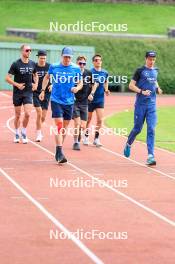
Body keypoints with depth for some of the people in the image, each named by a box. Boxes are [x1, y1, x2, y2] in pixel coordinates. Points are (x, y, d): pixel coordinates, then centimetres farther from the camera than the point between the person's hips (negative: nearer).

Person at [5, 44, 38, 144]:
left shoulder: (33, 64, 3)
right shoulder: (16, 64, -9)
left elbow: (35, 75, 21)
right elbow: (8, 78, -8)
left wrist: (36, 84, 4)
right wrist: (17, 85, -18)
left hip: (28, 92, 2)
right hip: (17, 93, -2)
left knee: (27, 114, -11)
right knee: (18, 115, 7)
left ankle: (24, 132, 9)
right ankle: (17, 134, 23)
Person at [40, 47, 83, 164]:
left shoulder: (76, 68, 0)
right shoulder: (54, 67, -1)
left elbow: (80, 83, 10)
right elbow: (46, 77, 18)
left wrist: (77, 88, -11)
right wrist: (43, 90, 12)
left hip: (69, 102, 2)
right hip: (56, 101, -2)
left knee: (64, 127, 9)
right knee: (59, 125, -14)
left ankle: (59, 150, 24)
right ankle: (60, 153, -19)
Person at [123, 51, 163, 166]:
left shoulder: (155, 71, 12)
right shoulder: (140, 71, -4)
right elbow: (131, 85, -5)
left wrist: (157, 88, 9)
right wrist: (142, 91, -19)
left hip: (152, 105, 3)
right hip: (140, 104, -3)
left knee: (151, 129, -7)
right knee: (137, 129, 5)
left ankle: (151, 156, -10)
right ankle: (128, 144, 35)